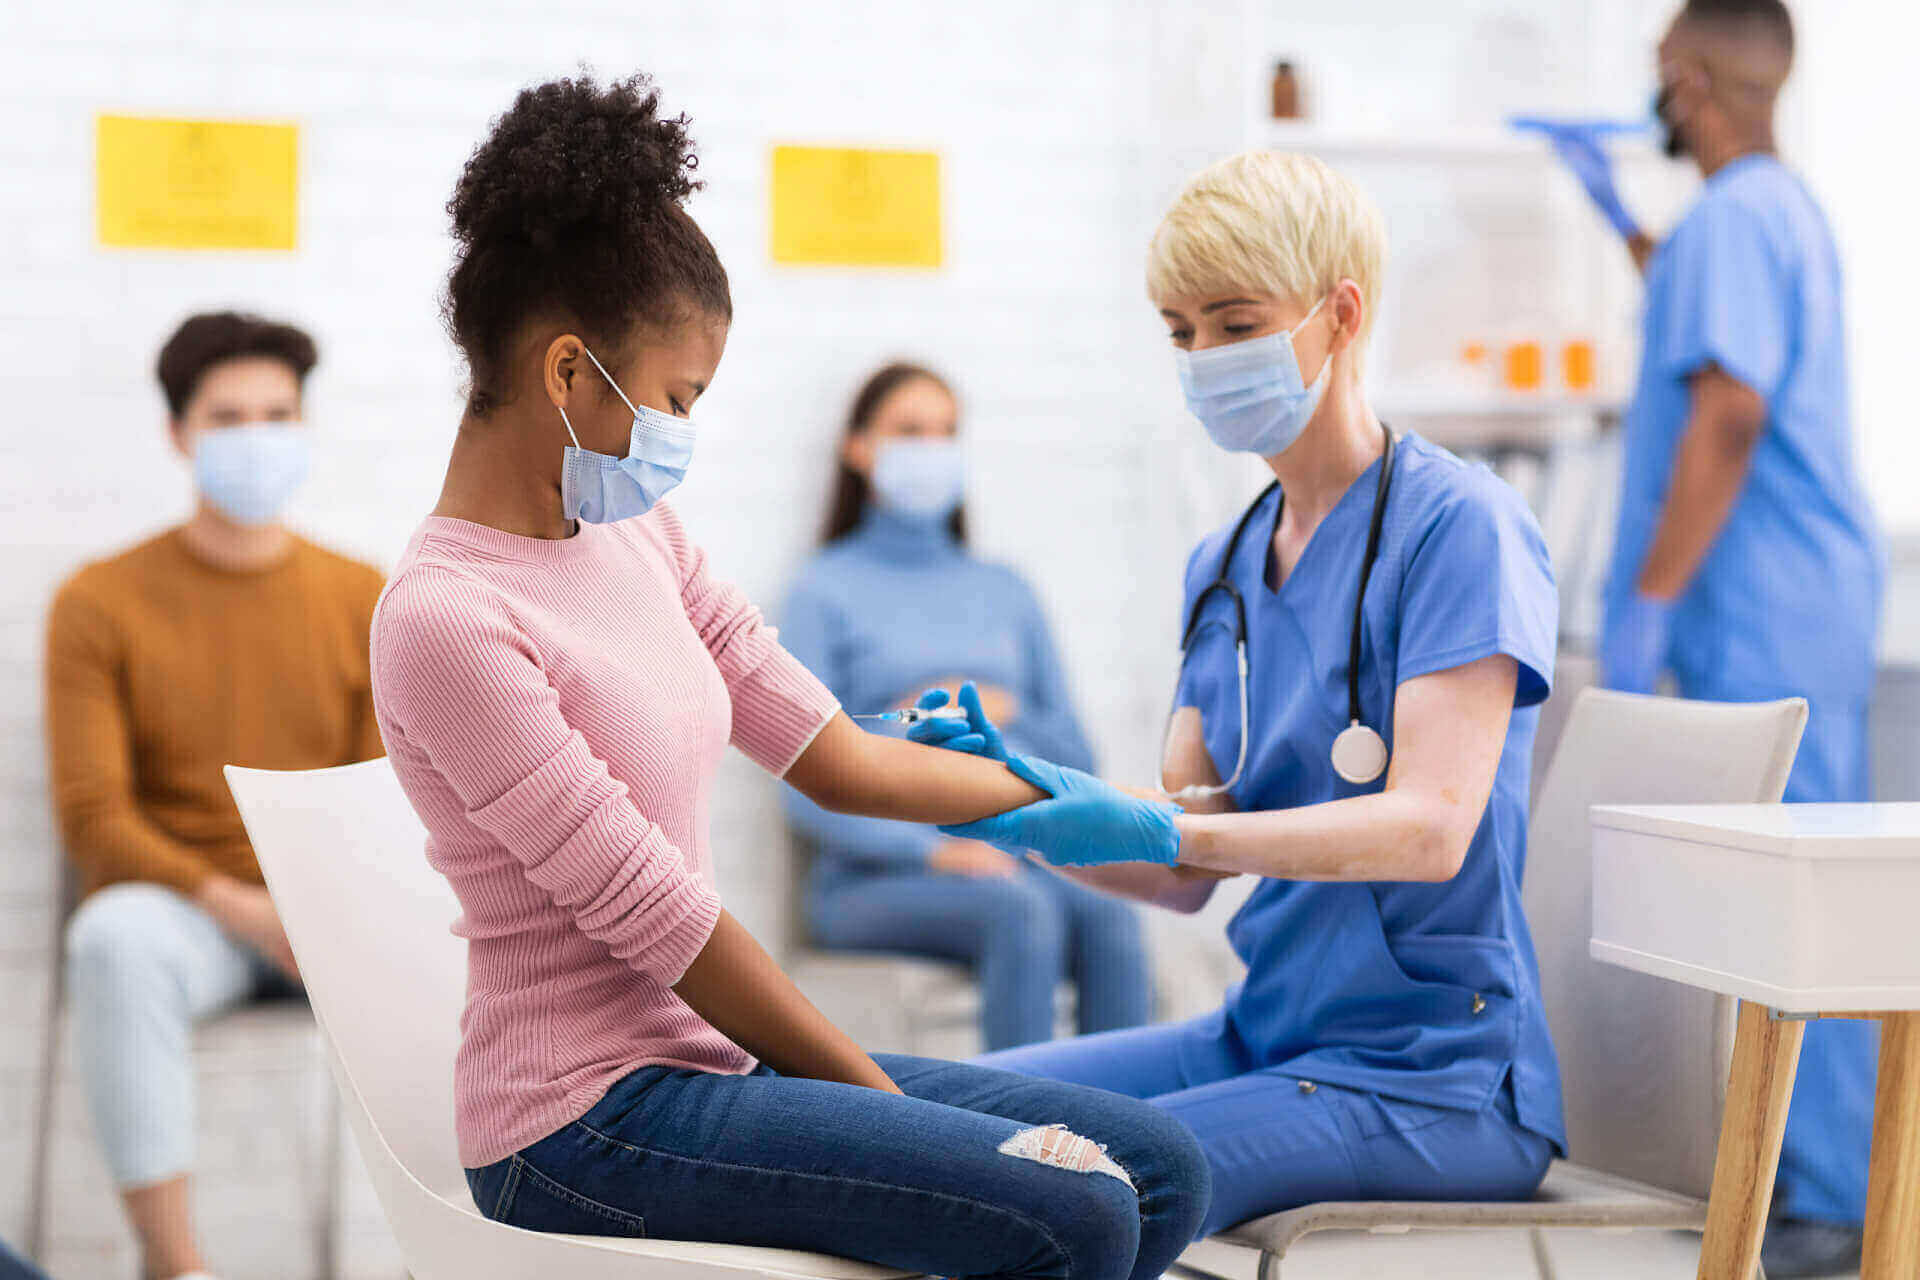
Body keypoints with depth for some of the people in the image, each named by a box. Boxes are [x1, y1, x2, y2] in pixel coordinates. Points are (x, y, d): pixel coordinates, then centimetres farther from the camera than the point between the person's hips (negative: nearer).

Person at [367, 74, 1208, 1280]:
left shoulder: (637, 535, 9)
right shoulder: (448, 623, -17)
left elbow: (836, 757, 14)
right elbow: (657, 919, -16)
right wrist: (877, 1096, -10)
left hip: (714, 1057, 9)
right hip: (587, 1121, -9)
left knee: (1162, 1172, -2)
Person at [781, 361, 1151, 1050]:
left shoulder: (1005, 591, 21)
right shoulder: (827, 591, 7)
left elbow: (1076, 762, 19)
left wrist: (999, 715, -1)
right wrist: (932, 852, -17)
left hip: (1005, 856, 4)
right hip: (874, 877, -3)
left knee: (1108, 914, -30)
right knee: (1023, 912, -35)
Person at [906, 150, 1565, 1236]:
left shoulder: (1459, 524, -9)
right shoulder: (1224, 566, 13)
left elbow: (1431, 829, -21)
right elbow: (1188, 874, 9)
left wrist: (1154, 831, -30)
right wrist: (1025, 790, -10)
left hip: (1435, 1077, -7)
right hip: (1266, 1037, 7)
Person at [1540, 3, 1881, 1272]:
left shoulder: (1733, 217, -15)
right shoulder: (1790, 206, 17)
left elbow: (1728, 416, -24)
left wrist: (1649, 600, -21)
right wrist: (1620, 216, 44)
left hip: (1762, 618, -10)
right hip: (1819, 599, 10)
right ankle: (1836, 1168, 22)